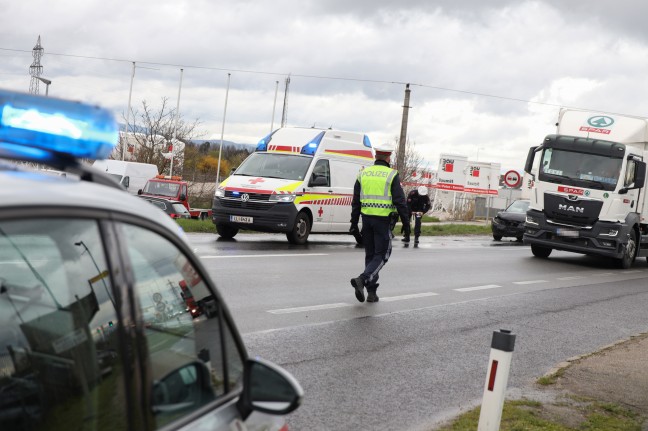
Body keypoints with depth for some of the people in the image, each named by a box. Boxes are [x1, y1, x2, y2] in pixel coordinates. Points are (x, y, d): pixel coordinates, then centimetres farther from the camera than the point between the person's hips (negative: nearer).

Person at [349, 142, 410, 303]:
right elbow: (400, 201, -9)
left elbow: (355, 201, 9)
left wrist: (354, 223, 13)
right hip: (383, 219, -5)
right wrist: (406, 222, -1)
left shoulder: (363, 174, 8)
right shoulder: (392, 175, -6)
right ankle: (362, 279, -19)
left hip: (367, 218, 5)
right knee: (381, 255, 2)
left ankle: (371, 292, 13)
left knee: (370, 254, 13)